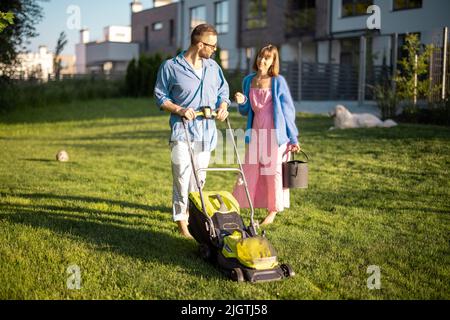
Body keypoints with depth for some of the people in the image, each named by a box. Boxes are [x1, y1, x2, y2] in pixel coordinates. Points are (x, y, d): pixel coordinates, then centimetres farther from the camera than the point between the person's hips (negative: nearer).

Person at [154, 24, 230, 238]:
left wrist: (222, 107, -2)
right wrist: (179, 110, -17)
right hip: (182, 131, -5)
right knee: (183, 177, -7)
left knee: (199, 178, 13)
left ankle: (193, 215, 28)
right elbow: (160, 96, -1)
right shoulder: (171, 67, -6)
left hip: (206, 132, 5)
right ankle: (182, 222, 3)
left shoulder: (213, 67, 10)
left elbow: (223, 90, 20)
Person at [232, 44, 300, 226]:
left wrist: (293, 138, -4)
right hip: (256, 132, 4)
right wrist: (241, 103, -8)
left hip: (274, 133, -4)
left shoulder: (278, 81, -5)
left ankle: (273, 211, 16)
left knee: (273, 171, 3)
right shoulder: (249, 80, 8)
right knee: (249, 170, 6)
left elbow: (288, 110, -2)